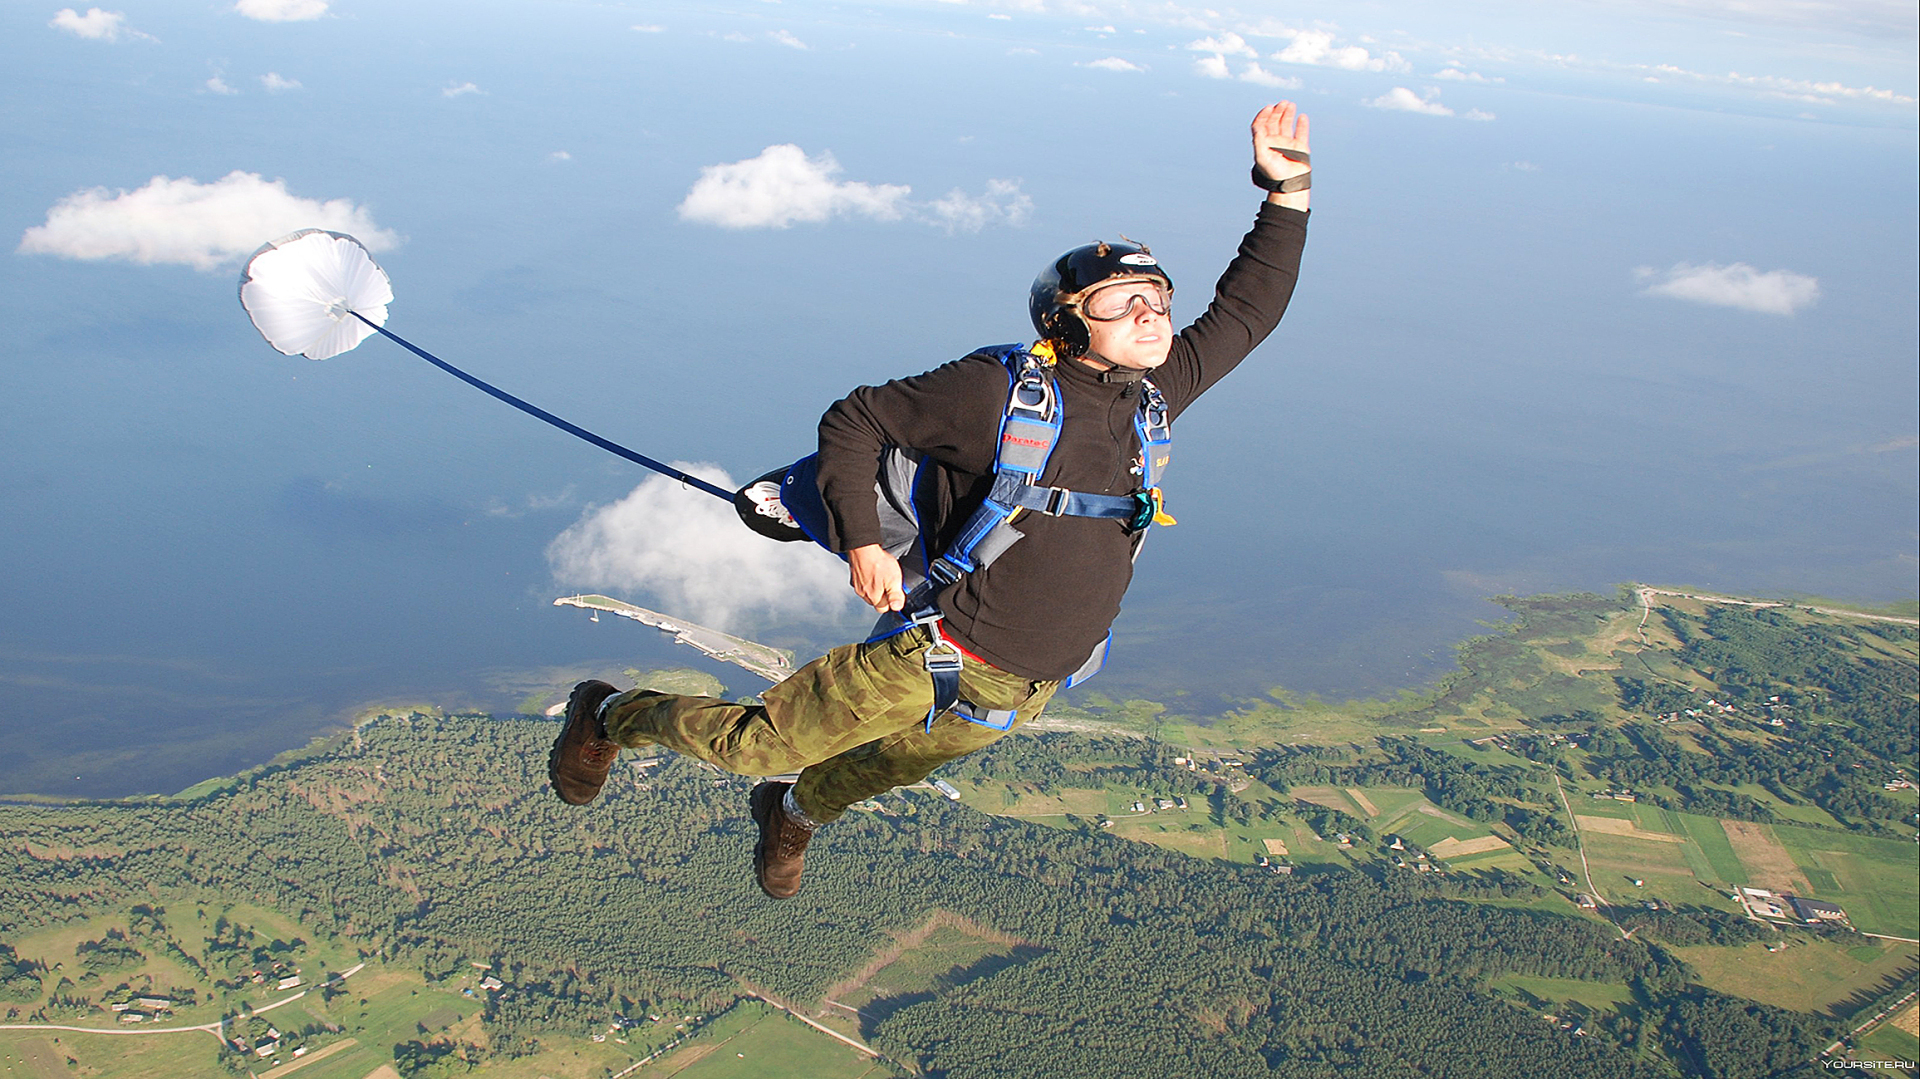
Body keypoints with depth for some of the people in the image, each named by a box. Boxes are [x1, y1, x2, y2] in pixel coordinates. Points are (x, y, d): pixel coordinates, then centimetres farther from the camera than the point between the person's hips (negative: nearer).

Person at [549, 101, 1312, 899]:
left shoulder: (1153, 394, 1)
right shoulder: (998, 393, -17)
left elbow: (1247, 309, 10)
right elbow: (853, 421, -11)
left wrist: (1287, 190, 4)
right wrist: (860, 541, -22)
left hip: (1025, 689, 6)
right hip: (940, 653, -6)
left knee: (900, 763, 29)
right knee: (756, 745, 3)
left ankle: (795, 813, 60)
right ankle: (613, 715, 29)